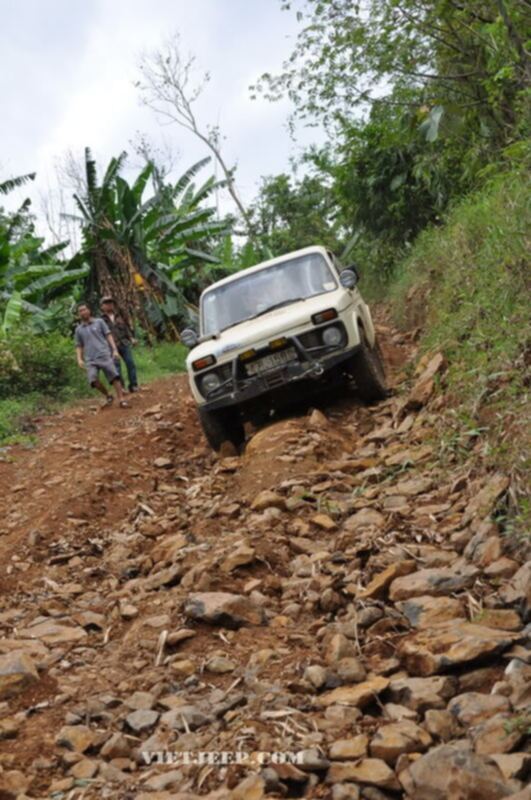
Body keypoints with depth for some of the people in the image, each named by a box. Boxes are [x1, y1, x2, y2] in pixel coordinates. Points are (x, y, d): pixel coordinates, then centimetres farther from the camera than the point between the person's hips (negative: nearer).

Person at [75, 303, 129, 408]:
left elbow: (108, 336, 7)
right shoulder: (78, 329, 17)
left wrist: (115, 350, -4)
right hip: (90, 360, 2)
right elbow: (79, 346, 18)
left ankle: (121, 400, -8)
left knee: (114, 377, -13)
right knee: (93, 379, -18)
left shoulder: (99, 322, 11)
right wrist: (79, 359, 3)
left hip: (104, 355, -1)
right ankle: (108, 396, 3)